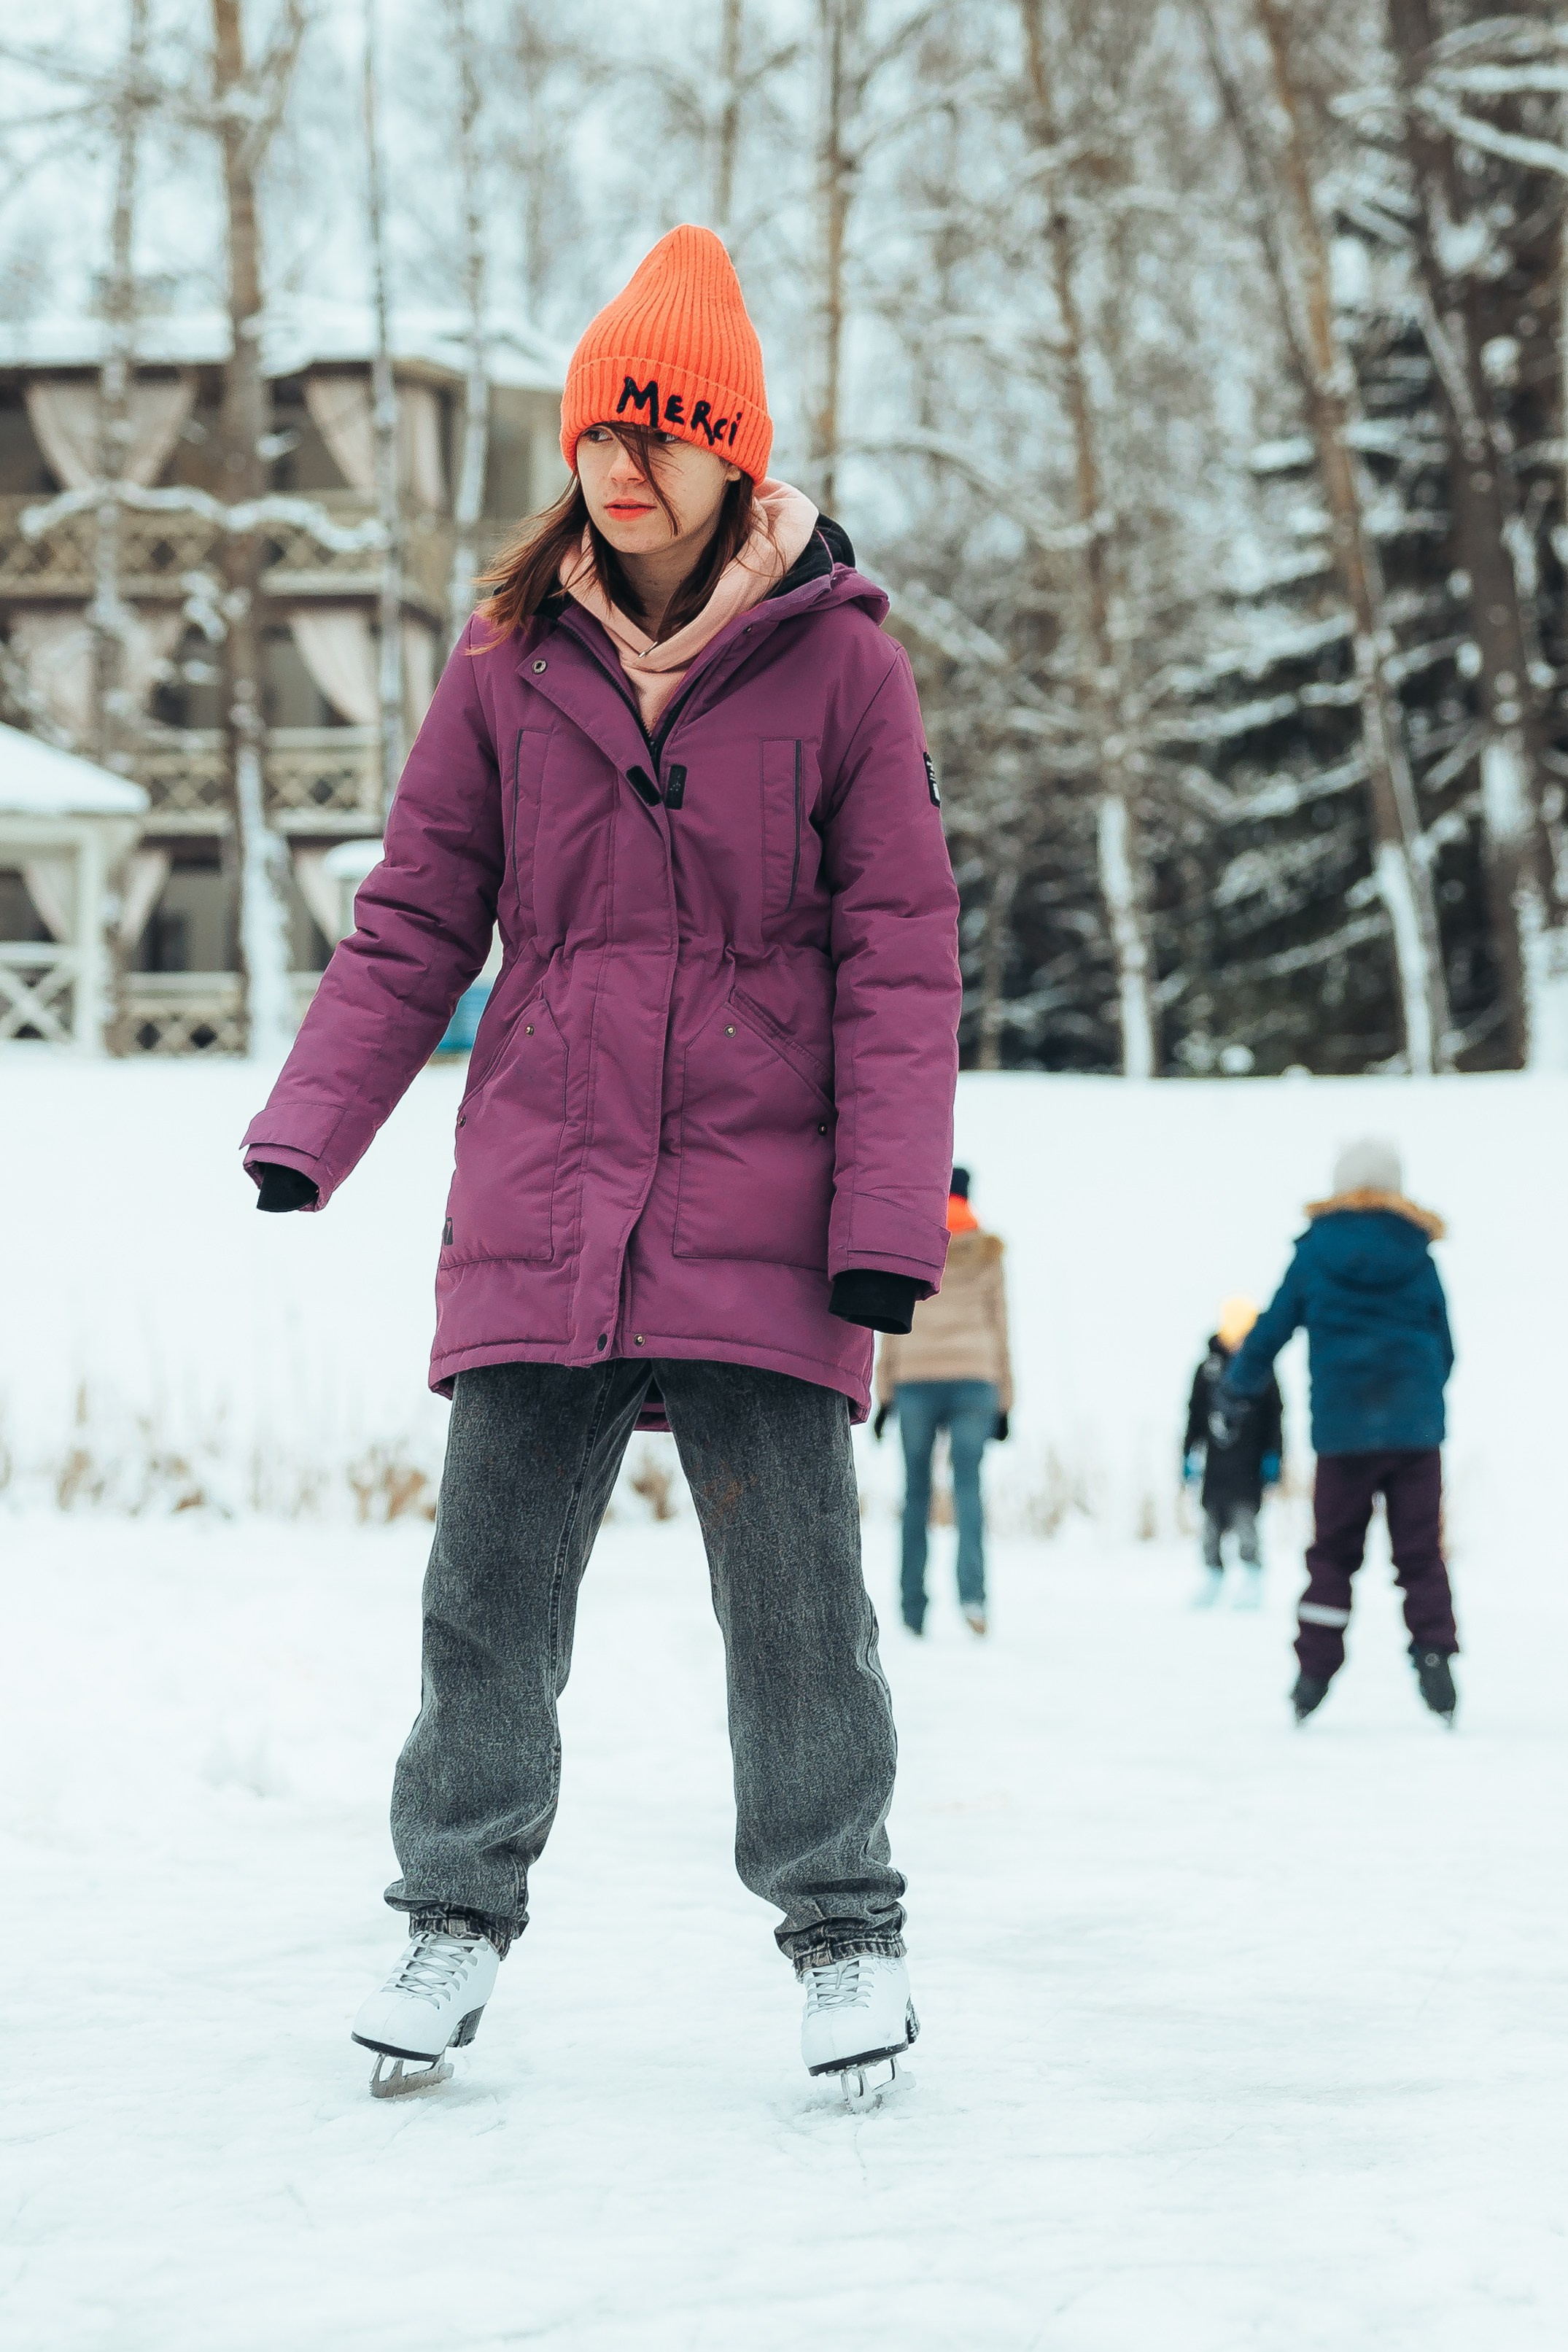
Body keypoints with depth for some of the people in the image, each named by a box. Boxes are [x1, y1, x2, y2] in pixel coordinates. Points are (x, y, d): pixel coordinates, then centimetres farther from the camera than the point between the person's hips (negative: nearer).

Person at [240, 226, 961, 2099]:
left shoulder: (838, 664, 0)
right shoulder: (509, 665, 6)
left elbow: (899, 954, -1)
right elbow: (413, 925, 9)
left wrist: (890, 1212, -8)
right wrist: (308, 1129, -4)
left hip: (762, 1212, -2)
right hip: (538, 1198, 2)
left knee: (793, 1589, 0)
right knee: (491, 1575, 4)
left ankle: (842, 1924, 15)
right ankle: (457, 1910, 18)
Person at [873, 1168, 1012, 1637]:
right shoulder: (988, 1254, 7)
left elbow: (894, 1328, 4)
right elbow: (999, 1326, 8)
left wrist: (884, 1394, 7)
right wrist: (1004, 1401, 10)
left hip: (916, 1380, 0)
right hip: (973, 1379, 0)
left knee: (916, 1492, 6)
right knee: (968, 1484, -6)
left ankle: (913, 1607, 3)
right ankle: (972, 1592, -27)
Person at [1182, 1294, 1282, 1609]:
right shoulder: (1209, 1368, 10)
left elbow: (1274, 1418, 4)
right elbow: (1195, 1415, 15)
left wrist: (1272, 1457, -1)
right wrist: (1189, 1453, 10)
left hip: (1247, 1464, -3)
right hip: (1215, 1462, 3)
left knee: (1245, 1523, -9)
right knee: (1212, 1525, 5)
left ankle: (1253, 1583, -2)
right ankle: (1212, 1580, 14)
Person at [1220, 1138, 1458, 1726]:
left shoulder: (1315, 1253, 1)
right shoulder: (1417, 1258, 4)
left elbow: (1272, 1328, 6)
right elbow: (1444, 1348, 11)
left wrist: (1237, 1385, 23)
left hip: (1342, 1429, 0)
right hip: (1415, 1426, 0)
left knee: (1332, 1551, 8)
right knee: (1420, 1550, 5)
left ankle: (1314, 1668, 3)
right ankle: (1433, 1652, -8)